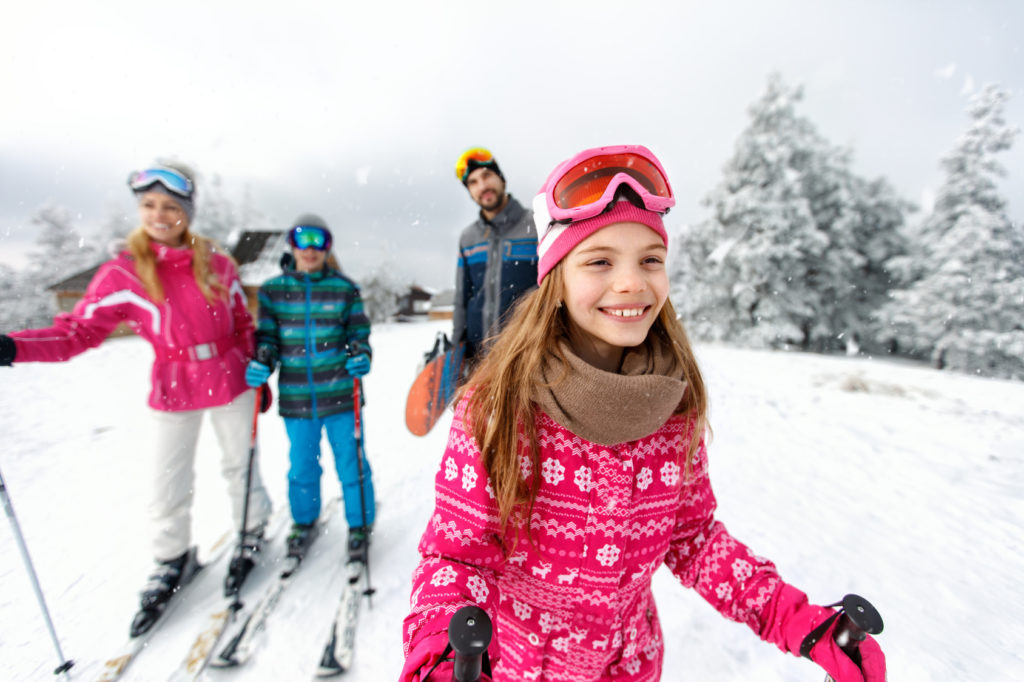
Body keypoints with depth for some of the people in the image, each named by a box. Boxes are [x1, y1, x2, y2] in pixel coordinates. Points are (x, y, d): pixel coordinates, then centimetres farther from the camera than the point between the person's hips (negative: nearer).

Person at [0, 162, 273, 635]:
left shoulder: (216, 263, -3)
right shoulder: (122, 273, -6)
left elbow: (243, 325, 4)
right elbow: (79, 330, -7)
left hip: (230, 383, 0)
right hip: (173, 392, 1)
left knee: (240, 466, 15)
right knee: (167, 491, 10)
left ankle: (252, 534, 39)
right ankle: (172, 562, 38)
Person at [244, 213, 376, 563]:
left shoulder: (344, 288, 0)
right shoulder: (272, 289, 5)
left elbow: (358, 332, 3)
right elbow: (267, 335, 10)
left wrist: (361, 356, -17)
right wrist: (260, 363, -8)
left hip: (340, 394, -2)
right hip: (295, 398, 2)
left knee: (351, 463, 8)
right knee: (301, 465, 19)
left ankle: (359, 525, 29)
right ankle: (303, 523, 43)